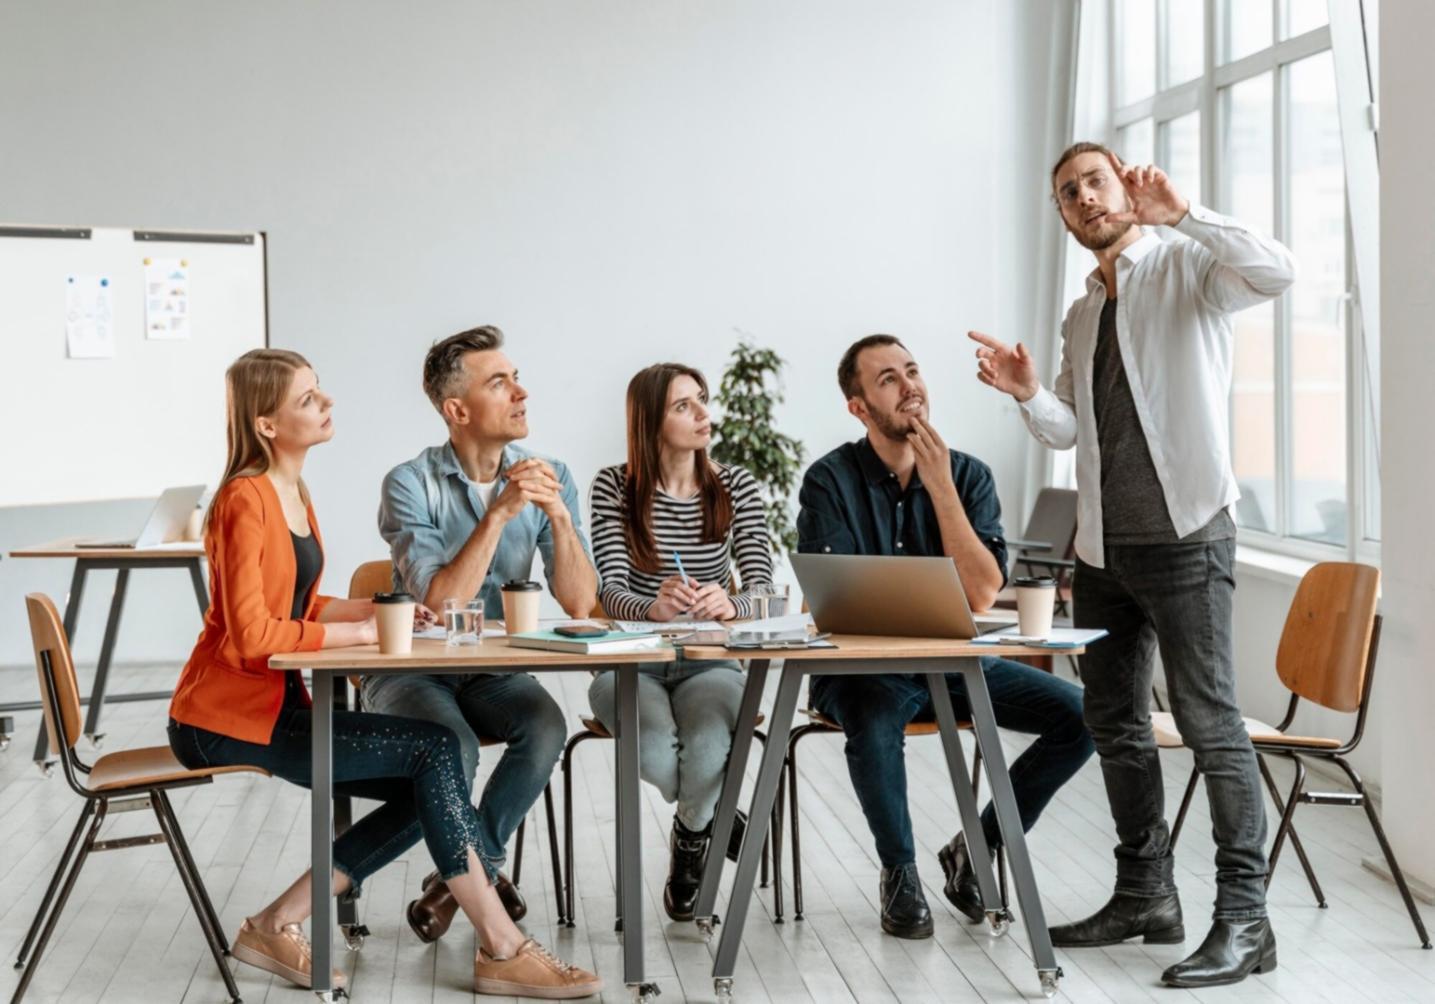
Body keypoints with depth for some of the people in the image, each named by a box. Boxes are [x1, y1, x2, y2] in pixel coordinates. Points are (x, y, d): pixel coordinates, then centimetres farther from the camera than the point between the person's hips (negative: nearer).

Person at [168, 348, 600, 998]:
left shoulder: (293, 494, 12)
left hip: (275, 705, 9)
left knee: (425, 790, -1)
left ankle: (280, 925, 2)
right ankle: (502, 951, -12)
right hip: (227, 718, -9)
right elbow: (250, 635, -23)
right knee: (435, 750, -16)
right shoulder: (246, 500, -16)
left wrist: (380, 610, 1)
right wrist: (363, 632, -16)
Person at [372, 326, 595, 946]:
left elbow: (579, 604, -9)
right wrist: (499, 512, -29)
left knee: (545, 726, -29)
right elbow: (439, 605, -24)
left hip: (496, 670, 3)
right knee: (453, 749, -33)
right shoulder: (411, 484, -13)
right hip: (412, 669, -3)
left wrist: (559, 515, -23)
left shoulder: (548, 478, -2)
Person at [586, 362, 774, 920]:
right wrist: (653, 608, -35)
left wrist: (729, 605, -30)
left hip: (708, 663, 1)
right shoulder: (614, 487, -2)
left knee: (707, 749, -32)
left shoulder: (736, 487, 4)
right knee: (655, 753, -31)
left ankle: (690, 840, 7)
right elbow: (611, 591, -11)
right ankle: (715, 820, 8)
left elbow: (763, 589, -4)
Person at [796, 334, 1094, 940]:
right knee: (875, 719, -38)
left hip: (954, 662, 4)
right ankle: (900, 872, -11)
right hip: (862, 667, -4)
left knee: (1080, 714, -13)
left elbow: (981, 593, -10)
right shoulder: (831, 480, -7)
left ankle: (974, 851, 5)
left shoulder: (969, 475, 1)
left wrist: (940, 487, -15)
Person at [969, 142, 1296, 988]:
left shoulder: (1187, 268, -3)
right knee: (1116, 724, 12)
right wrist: (1027, 394, -4)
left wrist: (1181, 213, -25)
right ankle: (1146, 896, 23)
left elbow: (1276, 273, -24)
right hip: (1104, 545, 8)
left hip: (1185, 536, -8)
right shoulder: (1082, 314, 18)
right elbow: (1070, 430, 16)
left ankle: (1244, 921, -5)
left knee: (1210, 721, -9)